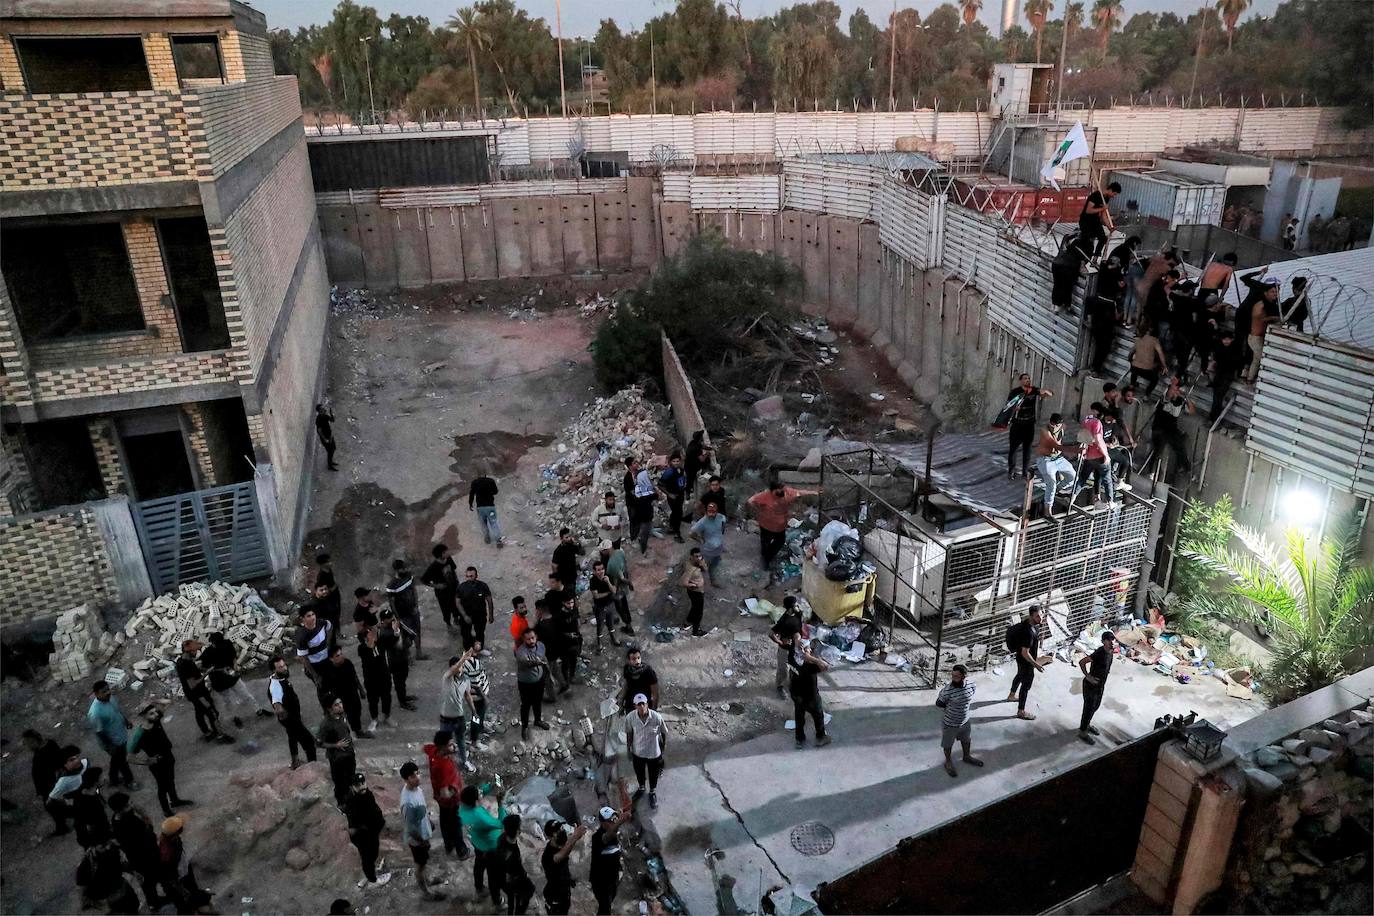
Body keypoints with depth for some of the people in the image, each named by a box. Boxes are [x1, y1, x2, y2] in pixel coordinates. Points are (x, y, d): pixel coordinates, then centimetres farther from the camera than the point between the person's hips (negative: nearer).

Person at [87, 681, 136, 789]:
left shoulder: (110, 698, -14)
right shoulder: (95, 712, -37)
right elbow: (99, 732, -25)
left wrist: (126, 721, 17)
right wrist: (110, 747, -18)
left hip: (121, 735, 7)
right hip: (114, 742, -7)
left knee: (116, 760, 28)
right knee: (122, 761, 17)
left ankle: (114, 779, 51)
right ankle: (129, 780, 42)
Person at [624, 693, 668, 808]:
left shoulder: (657, 717, -29)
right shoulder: (630, 717, -24)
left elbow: (664, 733, -11)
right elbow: (629, 734, -5)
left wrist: (664, 749, -3)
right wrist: (629, 751, 2)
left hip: (654, 753, -1)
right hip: (638, 752, 1)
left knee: (653, 775, 23)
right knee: (639, 773, 28)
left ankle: (652, 793, 53)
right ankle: (641, 788, 60)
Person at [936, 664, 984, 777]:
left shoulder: (971, 686, -17)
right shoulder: (947, 690, -31)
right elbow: (938, 703, -13)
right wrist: (950, 707, -9)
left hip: (966, 721, 5)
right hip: (950, 724, -5)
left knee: (967, 740, 30)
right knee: (948, 744, 19)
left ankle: (967, 757, 58)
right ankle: (948, 762, 45)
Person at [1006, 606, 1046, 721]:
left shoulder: (1028, 621, -12)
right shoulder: (1028, 632, -38)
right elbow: (1025, 653, -33)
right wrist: (1035, 664, -22)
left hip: (1021, 659, 10)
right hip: (1025, 661, -10)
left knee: (1020, 676, 31)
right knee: (1026, 685, 6)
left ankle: (1012, 695, 56)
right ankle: (1021, 712, 21)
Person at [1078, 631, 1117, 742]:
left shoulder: (1110, 651, -4)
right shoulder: (1099, 653, -30)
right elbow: (1081, 662, -31)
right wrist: (1087, 676, -25)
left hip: (1101, 685, 8)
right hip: (1091, 685, -8)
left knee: (1095, 706, 24)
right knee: (1089, 708, 5)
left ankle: (1087, 725, 46)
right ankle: (1082, 731, 22)